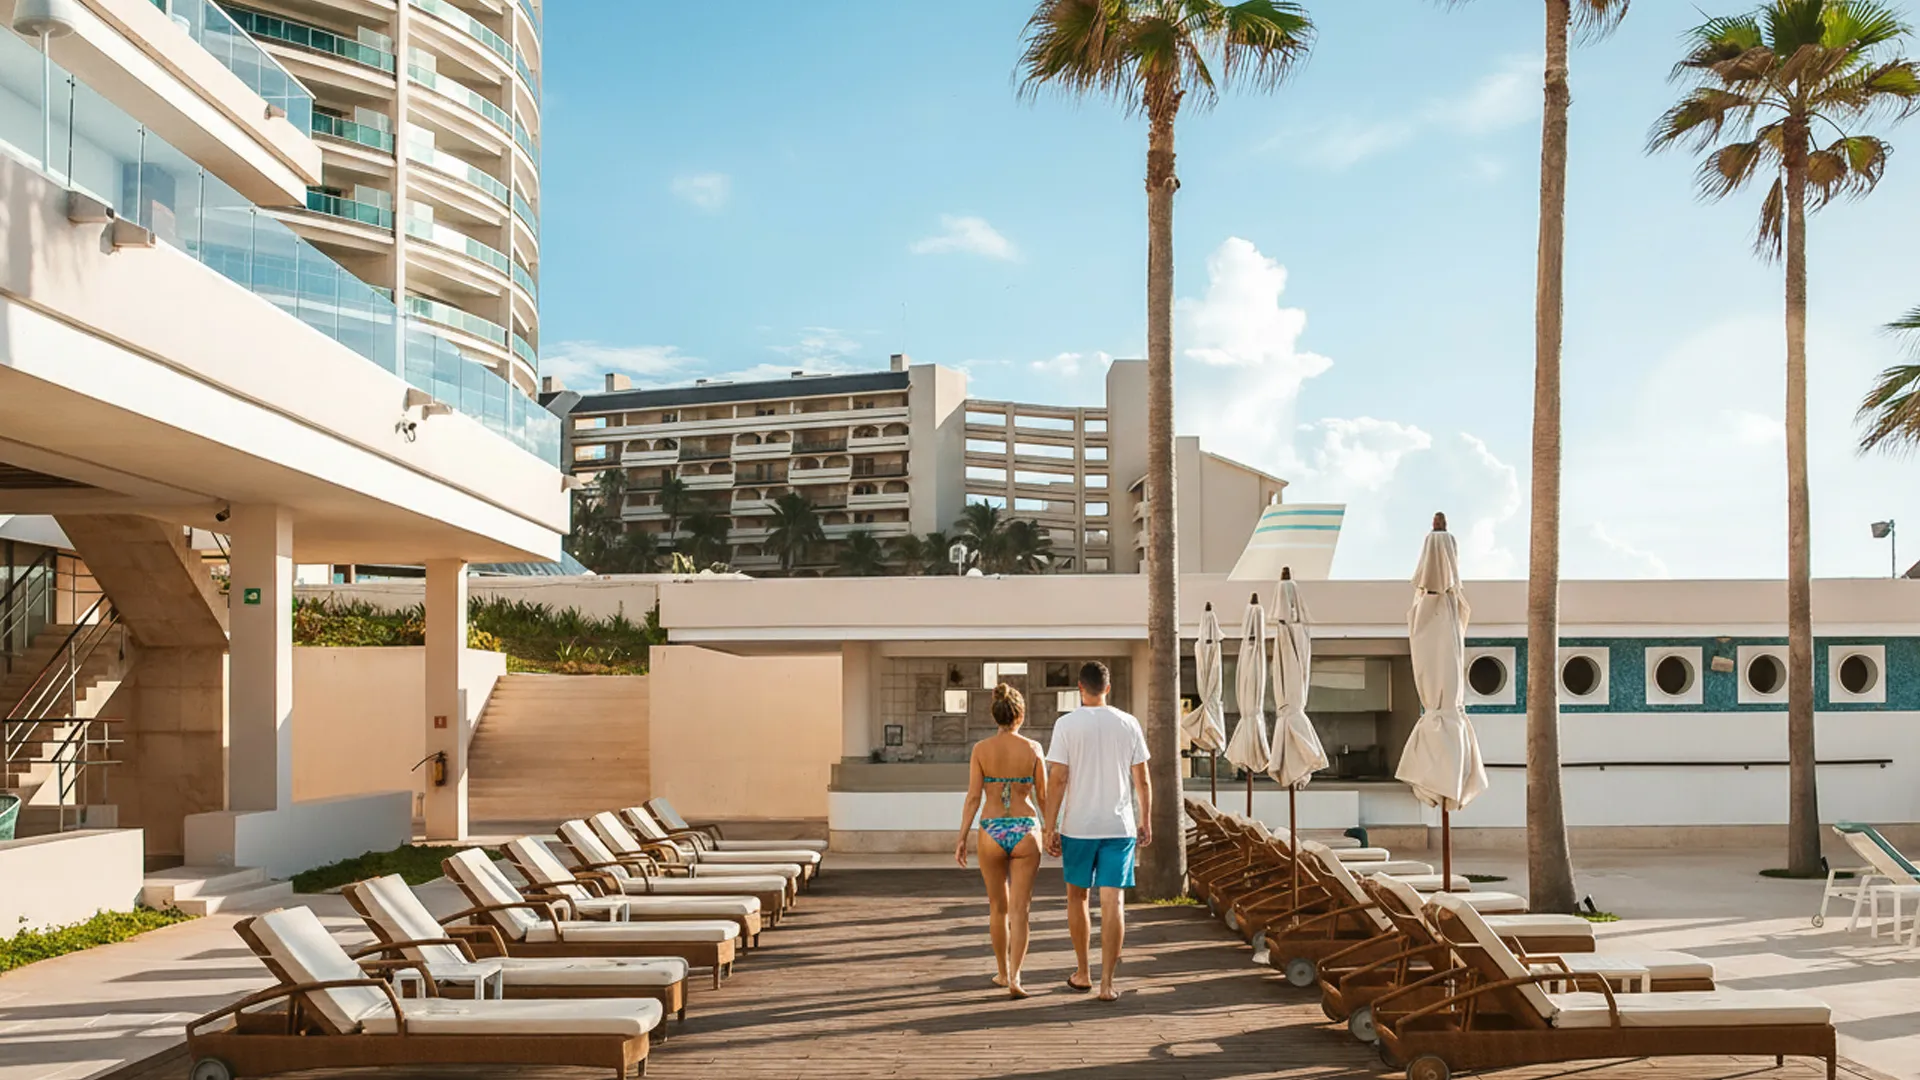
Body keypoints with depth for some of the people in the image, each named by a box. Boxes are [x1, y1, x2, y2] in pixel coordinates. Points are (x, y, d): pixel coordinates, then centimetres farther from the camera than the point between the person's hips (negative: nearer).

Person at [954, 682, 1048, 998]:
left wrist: (962, 839, -2)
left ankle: (1003, 972, 30)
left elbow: (973, 797, -6)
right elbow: (1043, 796, 3)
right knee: (1019, 911, 0)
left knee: (998, 907, 18)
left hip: (991, 832, 1)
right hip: (1025, 832, -1)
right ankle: (1014, 977, -14)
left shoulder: (981, 749, -3)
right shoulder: (1033, 748, -2)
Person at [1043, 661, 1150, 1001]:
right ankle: (1107, 983, -1)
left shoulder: (1067, 724, -5)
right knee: (1113, 902, 1)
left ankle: (1082, 974, 24)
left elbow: (1057, 779, -8)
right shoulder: (1128, 724, 2)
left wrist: (1050, 828, -4)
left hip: (1077, 826, -1)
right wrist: (1146, 822, 16)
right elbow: (1142, 780, 5)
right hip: (1120, 826, 1)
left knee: (1077, 897, 16)